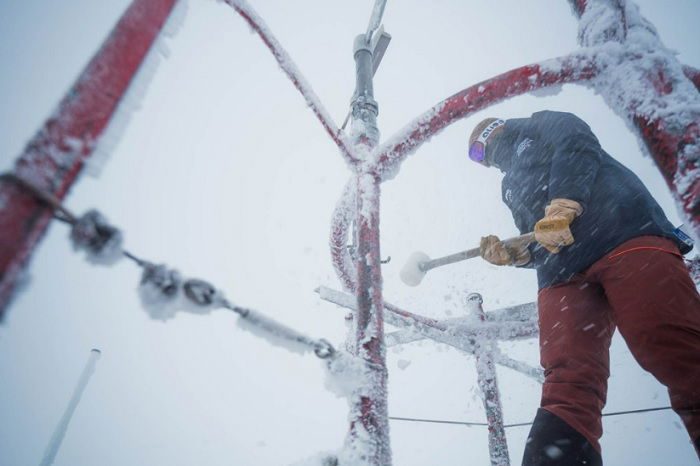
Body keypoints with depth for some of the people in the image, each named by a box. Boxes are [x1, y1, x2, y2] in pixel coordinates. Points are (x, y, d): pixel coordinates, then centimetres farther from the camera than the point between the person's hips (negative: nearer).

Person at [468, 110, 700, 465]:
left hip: (625, 236, -5)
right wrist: (514, 255, 10)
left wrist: (562, 206, -15)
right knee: (566, 392, -16)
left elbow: (577, 144, -1)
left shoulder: (538, 125, 23)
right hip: (562, 276, 6)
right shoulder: (511, 186, 38)